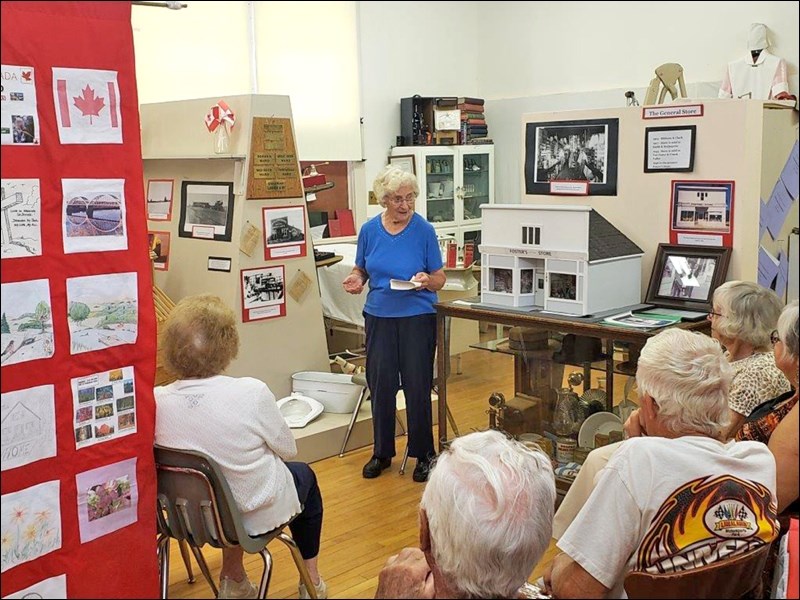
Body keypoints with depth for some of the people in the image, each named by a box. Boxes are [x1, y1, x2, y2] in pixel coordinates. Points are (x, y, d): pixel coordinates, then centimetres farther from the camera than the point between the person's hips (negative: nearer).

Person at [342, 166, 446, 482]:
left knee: (417, 386, 0)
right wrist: (356, 280, -9)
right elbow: (361, 269, 13)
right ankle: (382, 452, 22)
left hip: (417, 317, -3)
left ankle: (424, 454, 17)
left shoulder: (424, 230, -6)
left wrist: (426, 280, -23)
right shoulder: (369, 230, 2)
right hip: (379, 316, 3)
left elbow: (440, 278, -1)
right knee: (380, 384, 6)